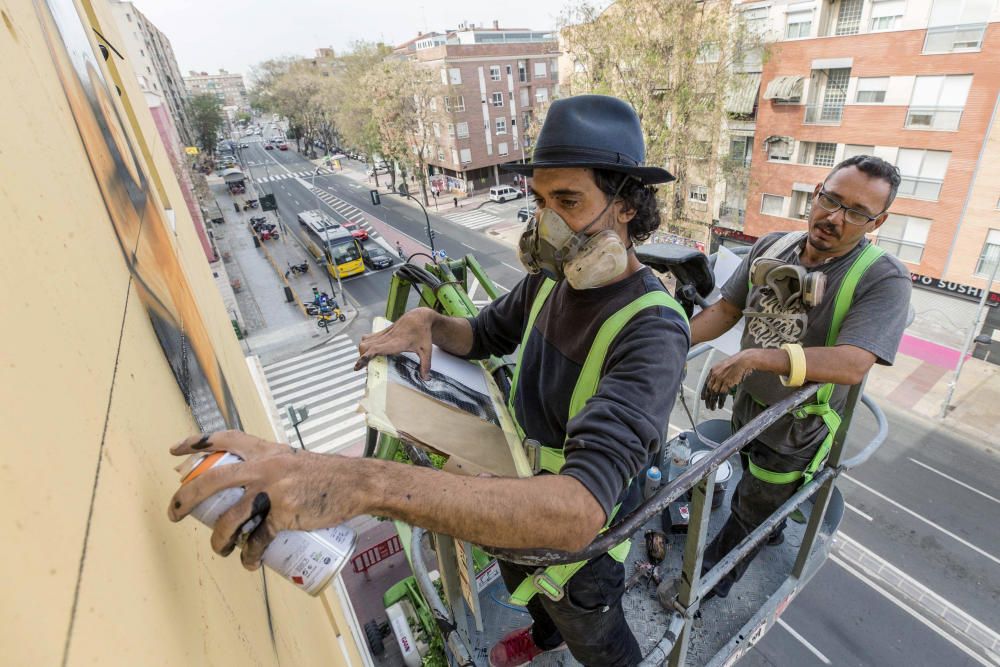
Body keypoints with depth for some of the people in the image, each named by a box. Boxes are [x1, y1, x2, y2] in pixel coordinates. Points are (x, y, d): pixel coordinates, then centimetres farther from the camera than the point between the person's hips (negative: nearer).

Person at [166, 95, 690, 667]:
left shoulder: (652, 331, -38)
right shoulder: (551, 278, -13)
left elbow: (577, 513, -50)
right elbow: (481, 336, 5)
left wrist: (368, 484, -60)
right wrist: (425, 321, -18)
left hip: (586, 534, -7)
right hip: (528, 489, 7)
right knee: (519, 580, 37)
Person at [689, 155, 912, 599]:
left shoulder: (883, 278, -24)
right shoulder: (771, 247, -9)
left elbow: (852, 364, -36)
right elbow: (726, 308, -4)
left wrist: (755, 356, -47)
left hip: (796, 427, -5)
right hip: (746, 405, 5)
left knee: (751, 514, 15)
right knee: (751, 484, 32)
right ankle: (771, 530, 63)